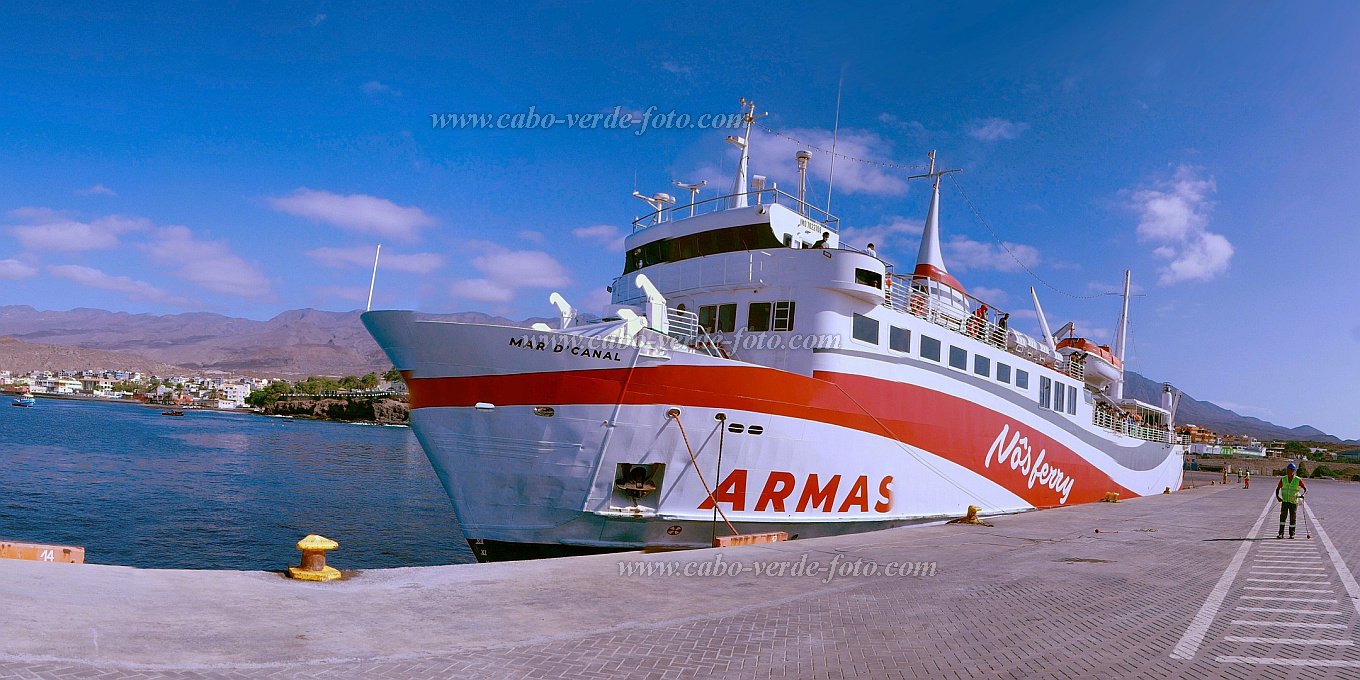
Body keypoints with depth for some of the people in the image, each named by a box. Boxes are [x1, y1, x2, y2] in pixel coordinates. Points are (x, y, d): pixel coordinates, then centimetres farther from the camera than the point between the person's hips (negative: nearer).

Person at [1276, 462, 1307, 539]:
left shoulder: (1298, 480, -8)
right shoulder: (1283, 479, -1)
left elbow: (1306, 489, -3)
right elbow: (1277, 489, 5)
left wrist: (1303, 495, -24)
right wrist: (1277, 496, -12)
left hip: (1294, 502, -1)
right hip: (1284, 501, 1)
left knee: (1293, 517, 3)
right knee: (1283, 516, -9)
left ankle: (1291, 534, 15)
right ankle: (1281, 533, -10)